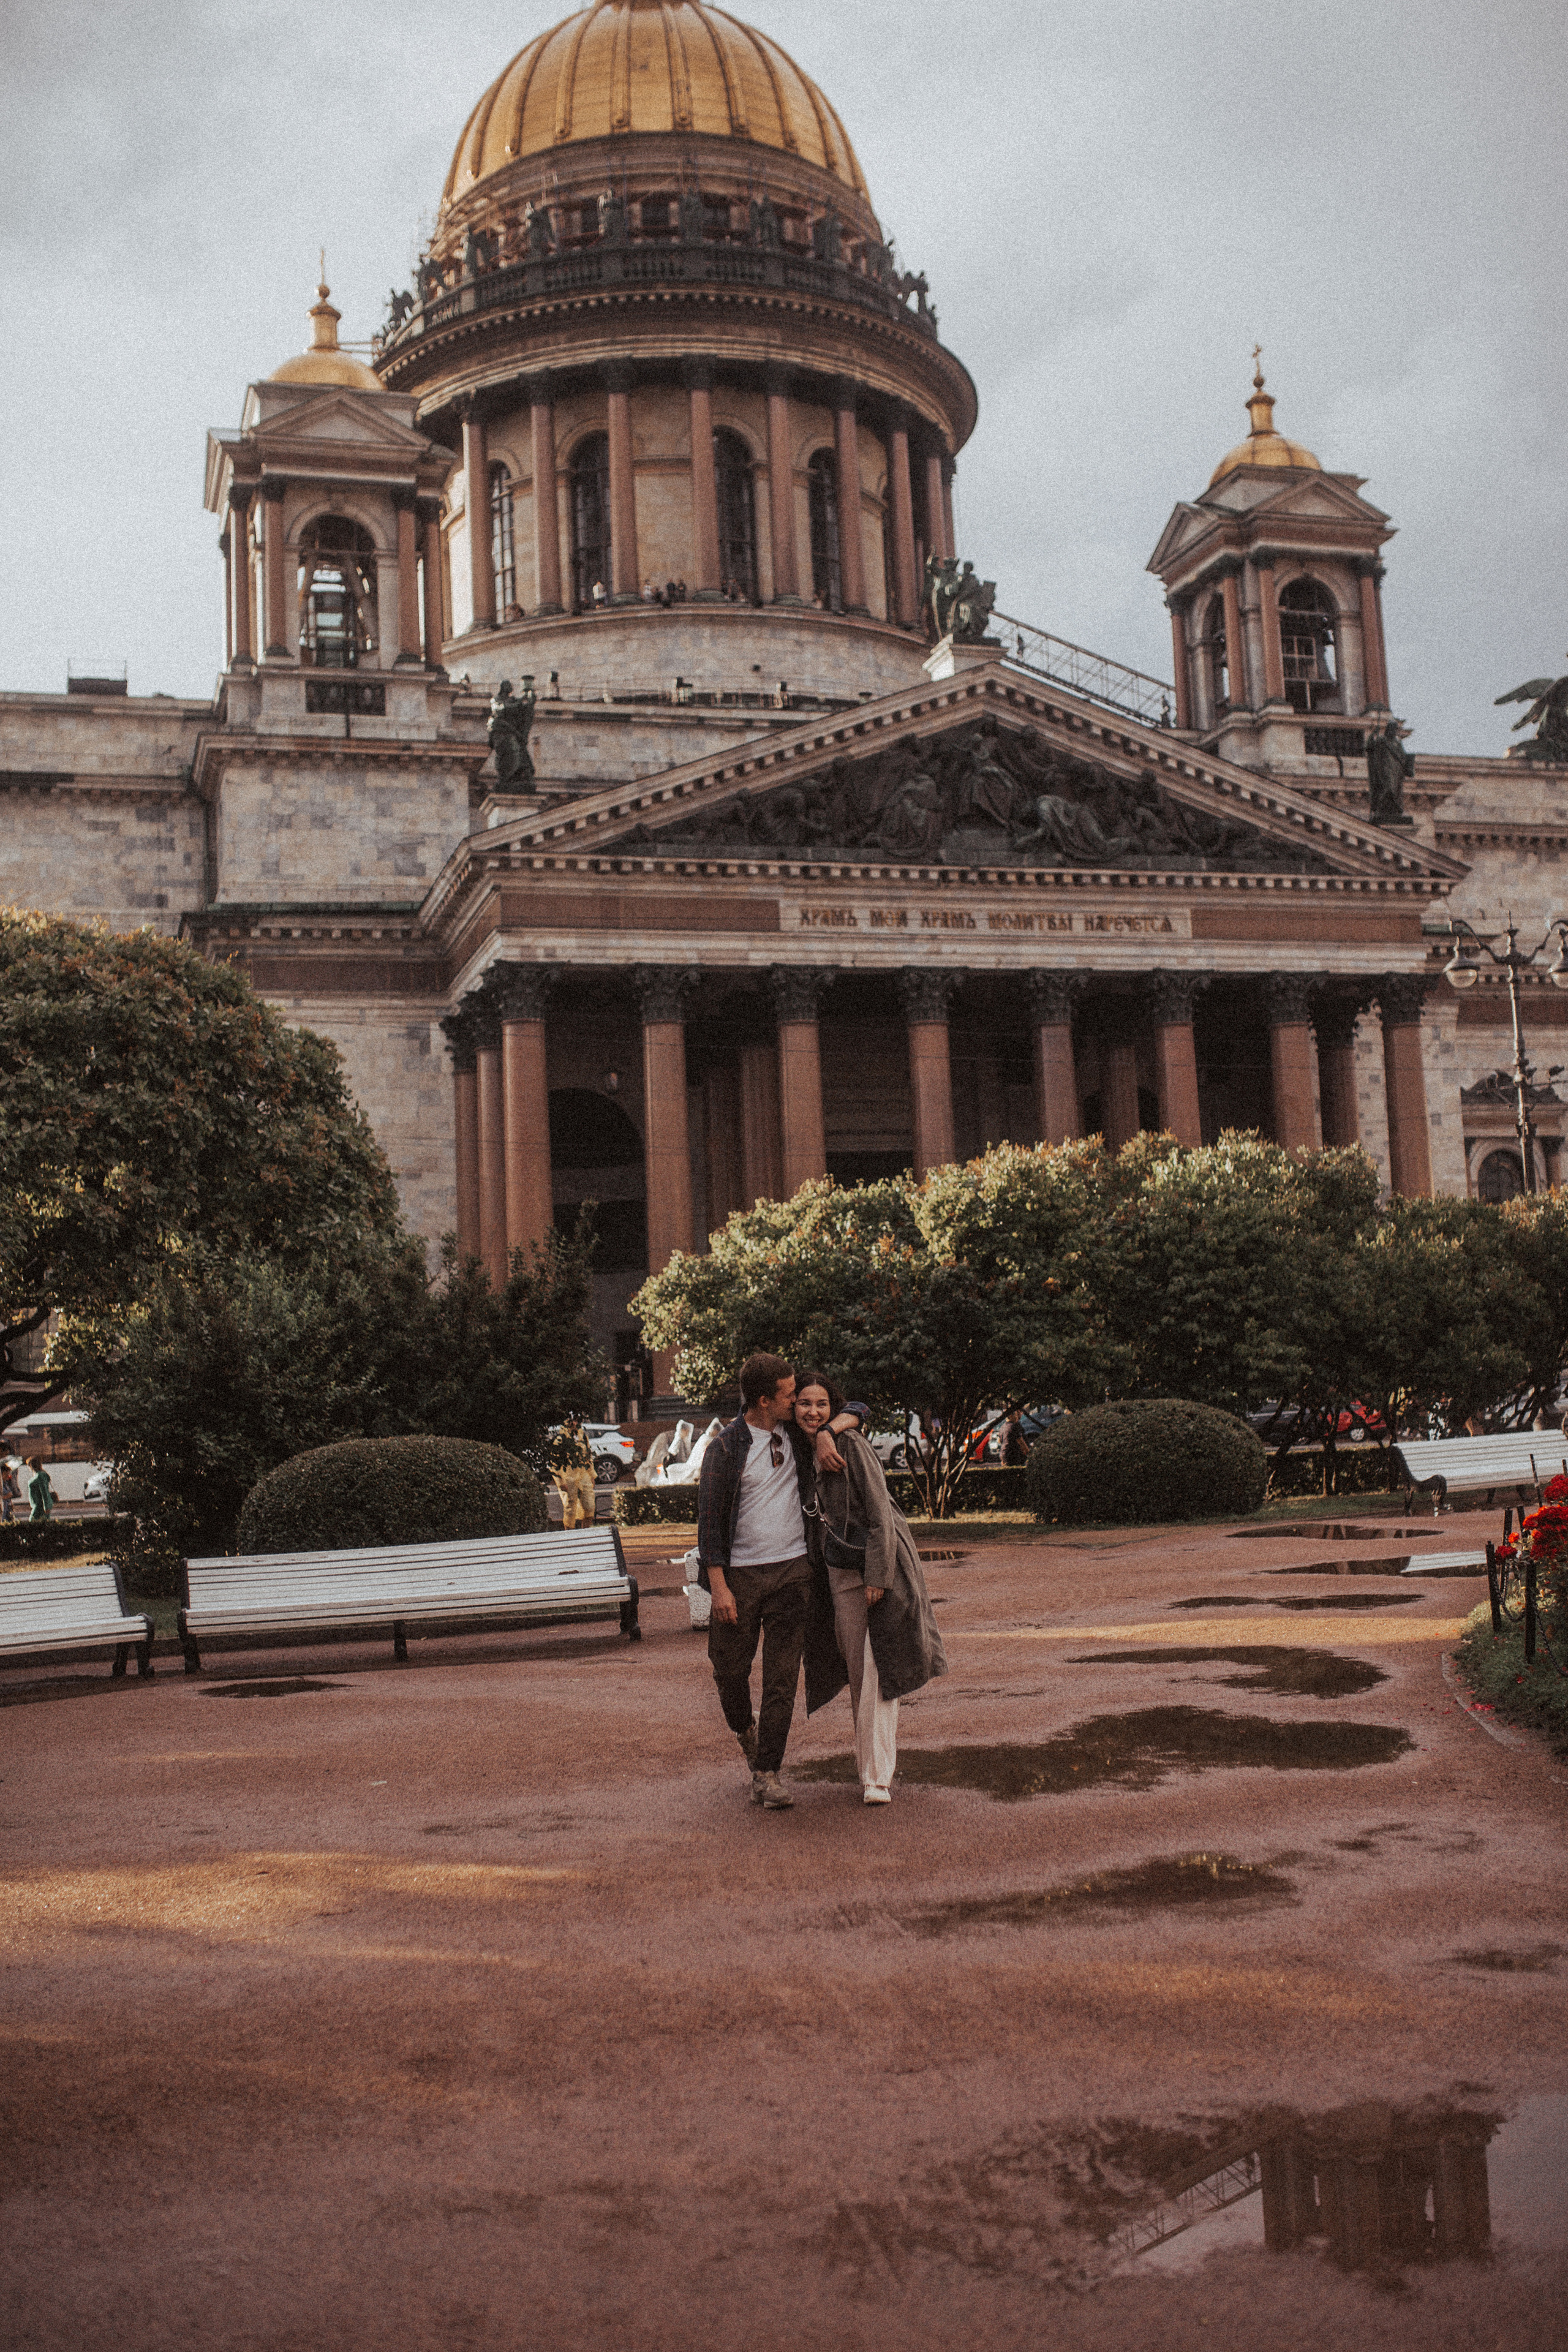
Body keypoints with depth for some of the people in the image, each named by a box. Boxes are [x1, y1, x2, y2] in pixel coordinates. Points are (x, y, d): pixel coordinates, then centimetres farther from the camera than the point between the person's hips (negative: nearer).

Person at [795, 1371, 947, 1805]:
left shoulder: (850, 1444, -14)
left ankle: (877, 1776, -9)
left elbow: (879, 1511, -15)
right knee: (856, 1673, 9)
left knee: (878, 1671, -9)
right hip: (839, 1572, 6)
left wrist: (877, 1575, -18)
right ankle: (869, 1763, 18)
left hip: (881, 1564, -6)